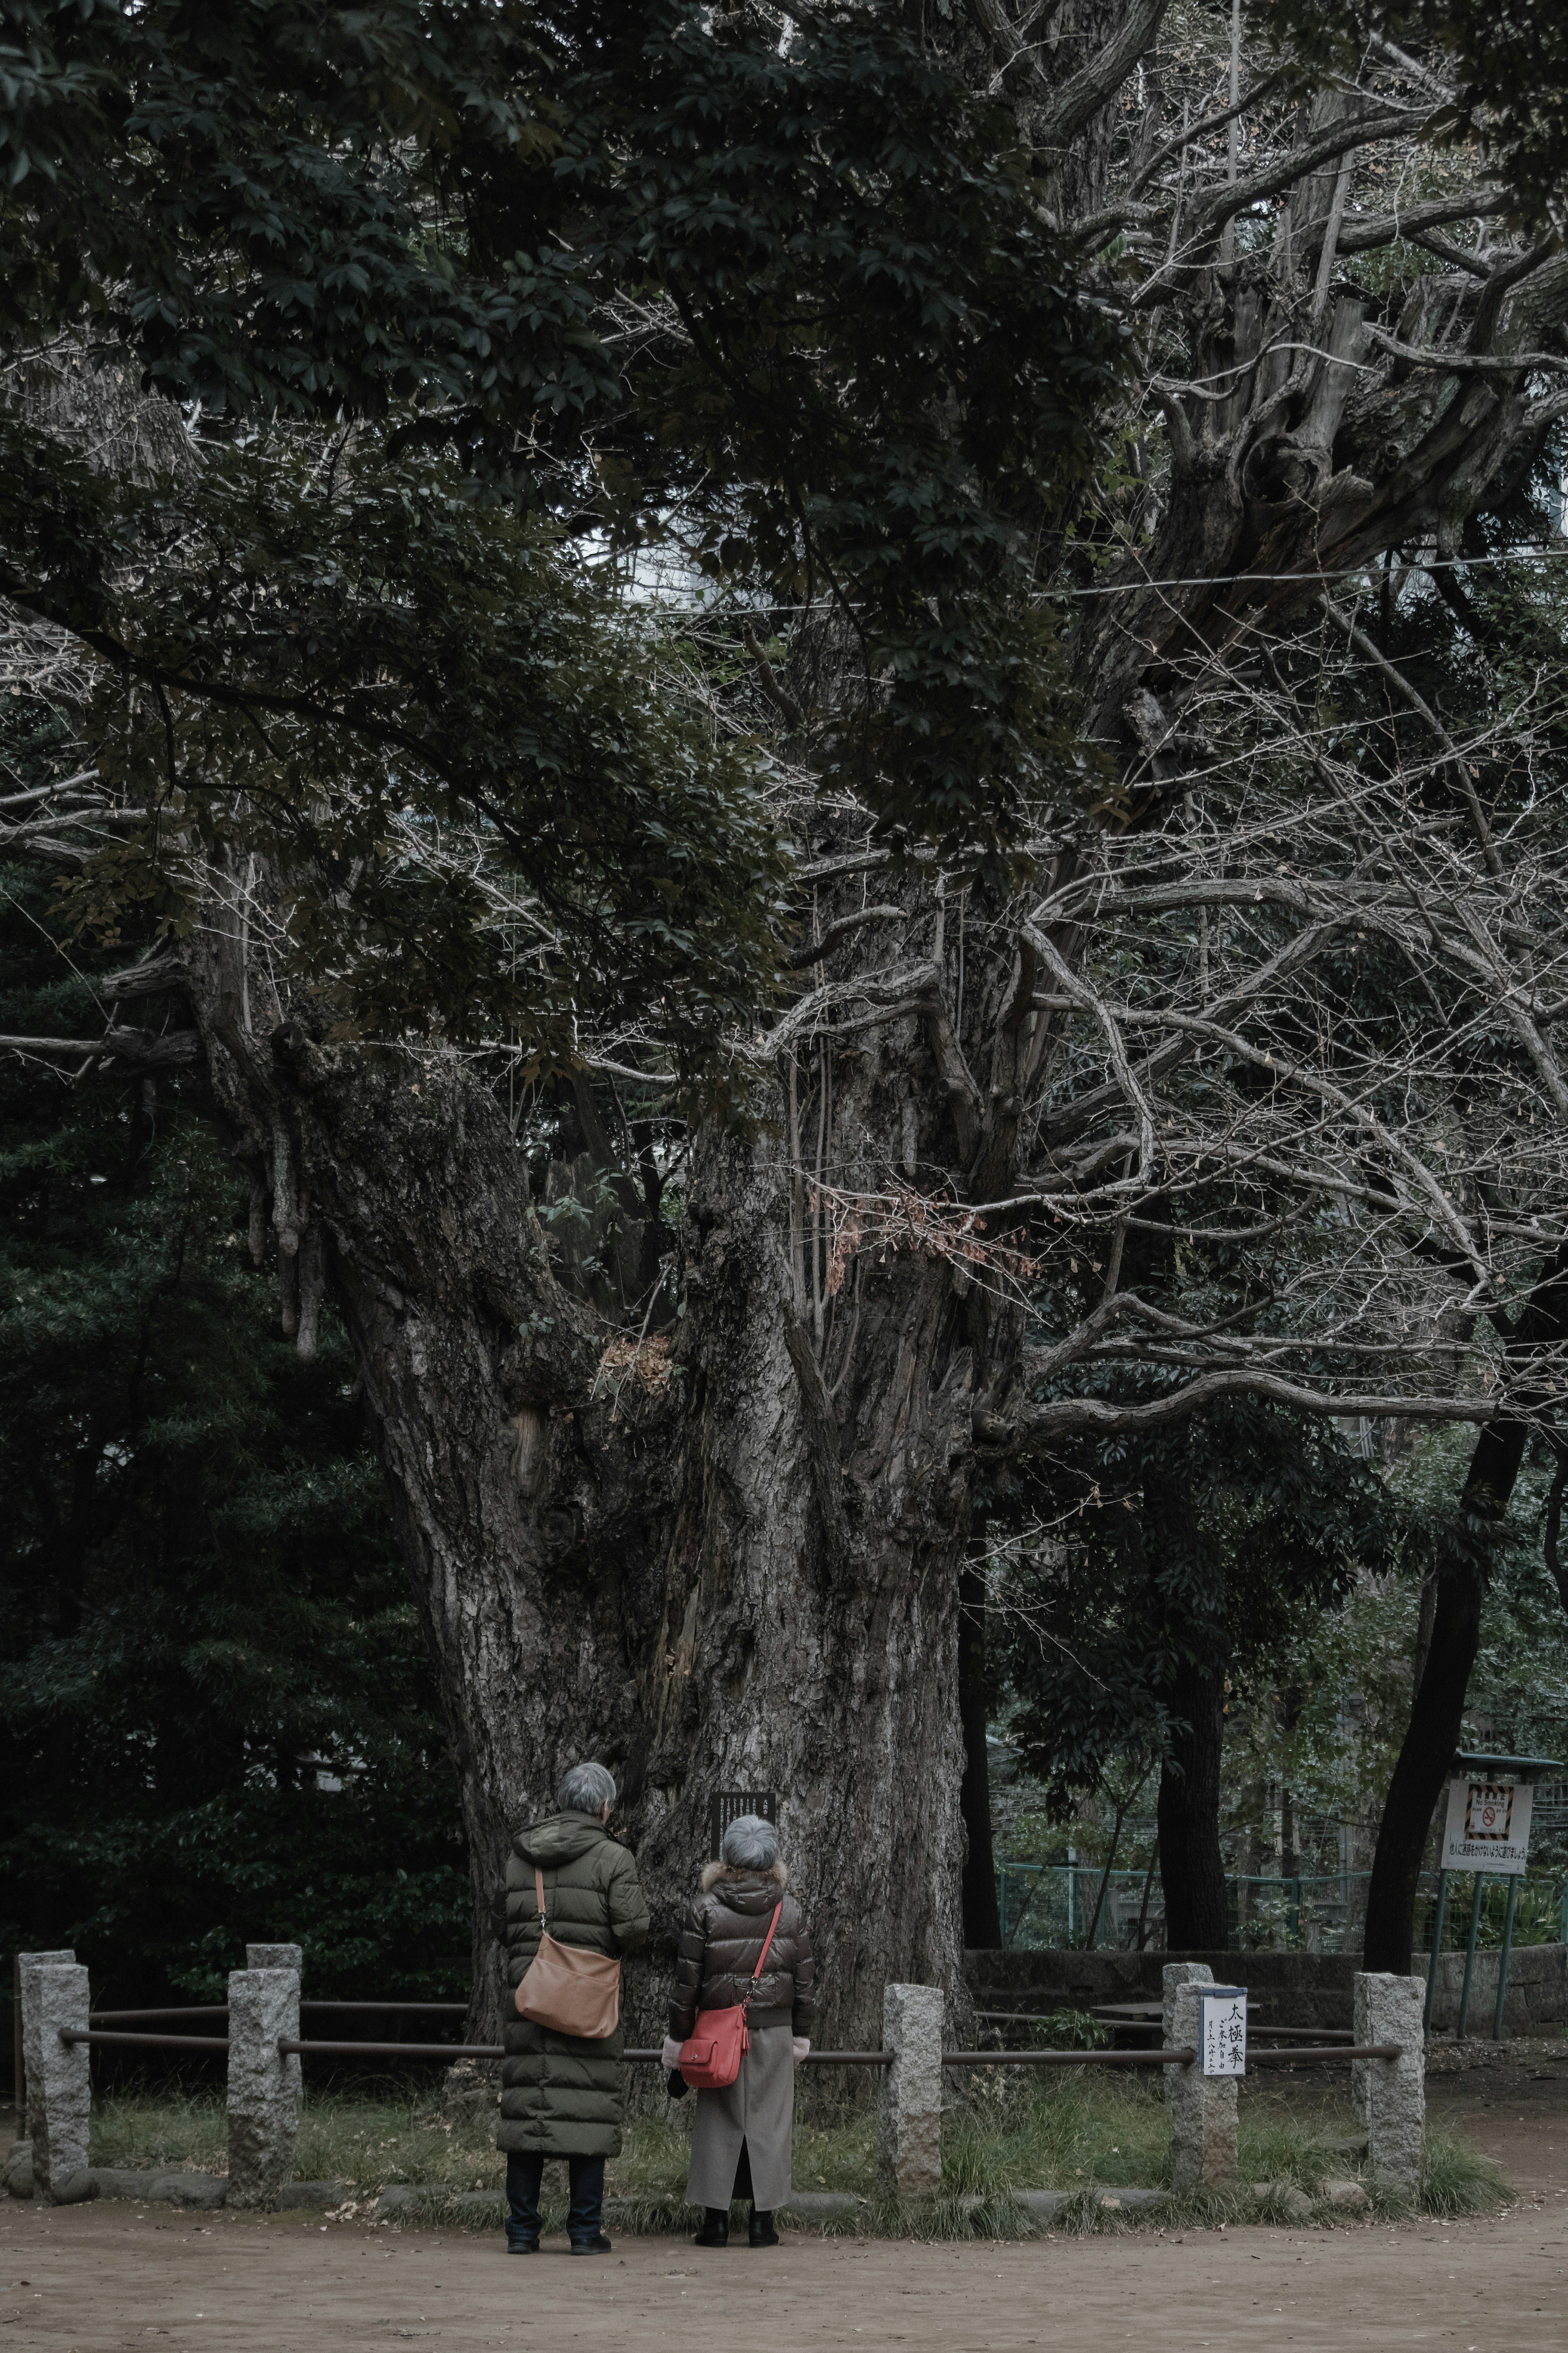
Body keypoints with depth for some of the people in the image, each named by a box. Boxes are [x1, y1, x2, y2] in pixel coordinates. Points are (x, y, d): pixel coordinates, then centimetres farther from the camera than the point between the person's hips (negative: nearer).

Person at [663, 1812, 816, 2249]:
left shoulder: (705, 1909, -6)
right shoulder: (790, 1911, 1)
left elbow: (687, 1979, -4)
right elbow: (805, 1979, 5)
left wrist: (678, 2036, 4)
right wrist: (802, 2034, 14)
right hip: (775, 2032, 1)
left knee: (718, 2121, 6)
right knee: (768, 2122, 6)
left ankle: (716, 2220, 4)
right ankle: (763, 2220, 6)